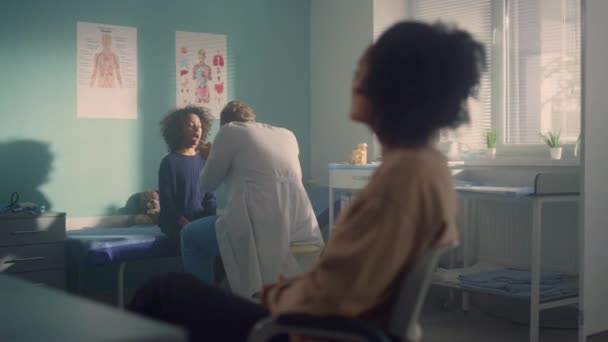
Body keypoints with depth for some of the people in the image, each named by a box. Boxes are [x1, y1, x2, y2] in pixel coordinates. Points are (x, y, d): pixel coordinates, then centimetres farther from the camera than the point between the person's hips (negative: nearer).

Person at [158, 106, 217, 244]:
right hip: (176, 222, -5)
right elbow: (166, 201, -8)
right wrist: (186, 224, -19)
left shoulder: (203, 160, 9)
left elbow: (210, 195, 12)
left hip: (202, 218, 5)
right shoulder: (169, 162, -5)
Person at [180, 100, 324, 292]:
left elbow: (207, 184, 10)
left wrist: (212, 158, 31)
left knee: (190, 235, 19)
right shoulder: (287, 135, 20)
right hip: (299, 231, 7)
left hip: (260, 233, -6)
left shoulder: (229, 131, 5)